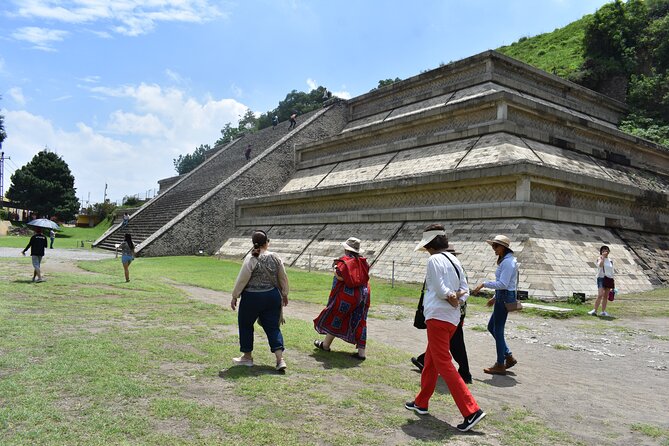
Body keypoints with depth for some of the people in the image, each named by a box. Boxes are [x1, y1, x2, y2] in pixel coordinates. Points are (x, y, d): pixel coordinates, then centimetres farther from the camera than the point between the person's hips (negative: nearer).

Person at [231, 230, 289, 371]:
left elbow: (242, 280, -11)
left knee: (245, 325, 15)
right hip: (272, 296, 4)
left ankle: (247, 357, 25)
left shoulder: (251, 259, -13)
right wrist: (284, 294, 21)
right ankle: (280, 359, 0)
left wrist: (234, 296, 0)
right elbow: (283, 278, 8)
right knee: (273, 327, 9)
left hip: (252, 297, -4)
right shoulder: (275, 258, 1)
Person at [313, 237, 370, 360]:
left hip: (347, 295, -6)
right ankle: (361, 352, 7)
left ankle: (326, 345, 27)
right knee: (359, 323, 8)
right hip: (363, 294, 6)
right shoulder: (363, 261, 6)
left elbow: (340, 277, -22)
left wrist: (335, 268, -4)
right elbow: (365, 277, 8)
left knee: (334, 319, 12)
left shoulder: (344, 261, -13)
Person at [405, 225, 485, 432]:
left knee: (444, 365, -7)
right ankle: (421, 403, 30)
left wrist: (451, 297, -2)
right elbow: (465, 290, 11)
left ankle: (472, 411, -9)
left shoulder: (434, 260, -12)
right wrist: (457, 299, -4)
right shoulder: (454, 260, 15)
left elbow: (440, 289, -19)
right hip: (452, 318, 10)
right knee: (430, 362, 19)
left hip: (438, 317, -10)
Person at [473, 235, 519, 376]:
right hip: (502, 297, 10)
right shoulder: (504, 261, 15)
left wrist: (484, 284, -18)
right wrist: (495, 297, 23)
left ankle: (500, 366, 9)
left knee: (498, 330, -2)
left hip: (505, 297, -10)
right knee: (491, 327, 16)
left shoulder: (508, 262, -17)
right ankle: (508, 357, 23)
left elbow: (503, 284, -24)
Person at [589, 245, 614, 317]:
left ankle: (603, 311, 11)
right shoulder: (600, 258, 1)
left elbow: (612, 272, 17)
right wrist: (603, 256, -15)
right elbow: (600, 265, -23)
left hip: (609, 279, 5)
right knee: (600, 295, -17)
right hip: (601, 278, -5)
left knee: (606, 296, 6)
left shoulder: (610, 261, 15)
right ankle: (595, 310, -14)